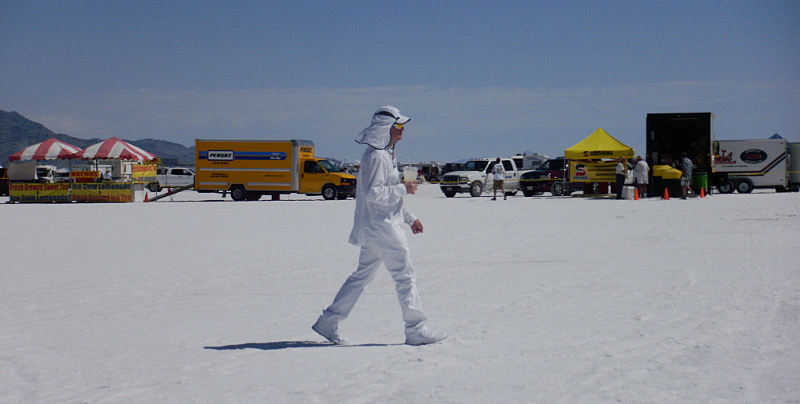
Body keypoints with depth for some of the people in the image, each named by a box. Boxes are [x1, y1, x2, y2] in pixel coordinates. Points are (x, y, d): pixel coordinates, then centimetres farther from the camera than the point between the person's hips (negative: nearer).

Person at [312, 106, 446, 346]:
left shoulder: (385, 154, 18)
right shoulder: (376, 156, -15)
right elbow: (373, 193, -23)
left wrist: (410, 218, 22)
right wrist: (404, 189, -16)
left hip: (375, 228, 10)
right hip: (382, 227, -10)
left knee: (362, 276, 13)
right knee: (405, 276, -5)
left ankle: (328, 322, 16)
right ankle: (416, 330, 1)